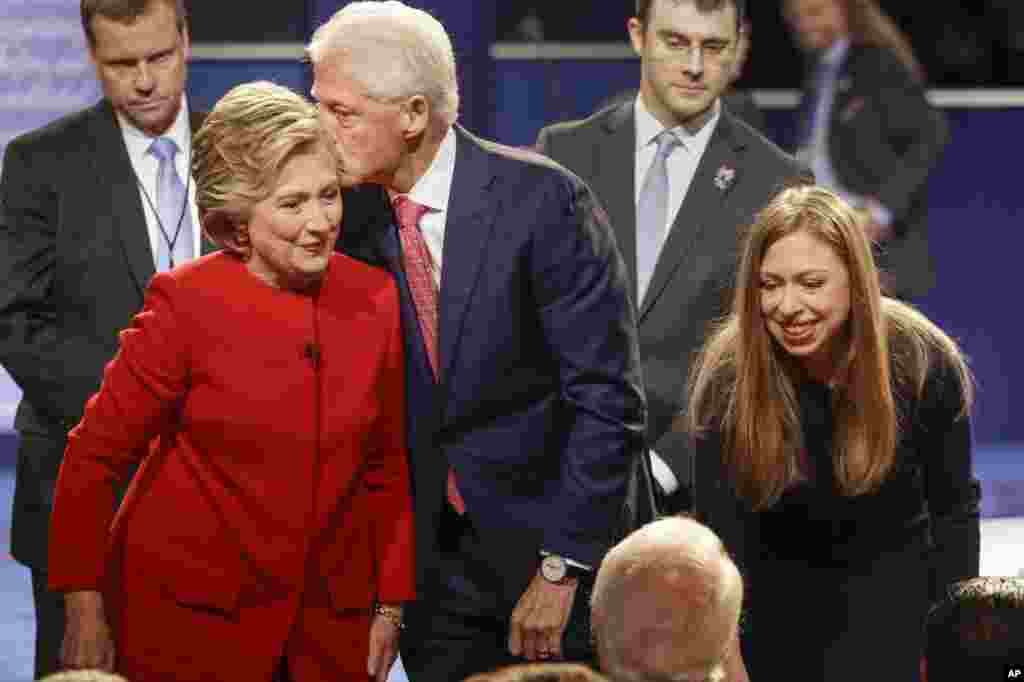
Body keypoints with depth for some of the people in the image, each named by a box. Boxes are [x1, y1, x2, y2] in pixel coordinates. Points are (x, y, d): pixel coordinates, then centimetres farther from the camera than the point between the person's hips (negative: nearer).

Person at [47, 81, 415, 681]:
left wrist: (391, 606, 8)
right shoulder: (187, 302, -12)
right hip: (188, 622, -3)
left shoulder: (376, 299, -1)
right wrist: (86, 613, -8)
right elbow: (95, 455, -6)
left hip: (329, 630, 3)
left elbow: (389, 467, 9)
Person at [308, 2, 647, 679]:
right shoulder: (353, 215, 0)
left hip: (542, 541, -4)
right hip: (429, 562, 4)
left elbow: (609, 401, -14)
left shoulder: (542, 199, -14)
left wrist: (560, 570, -15)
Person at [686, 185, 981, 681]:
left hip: (893, 594, 0)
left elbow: (953, 510, -5)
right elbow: (719, 541, -23)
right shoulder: (727, 379, -21)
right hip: (779, 600, 0)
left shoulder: (922, 362, -18)